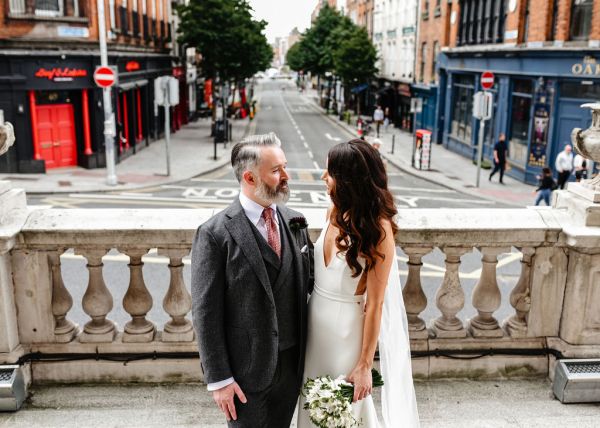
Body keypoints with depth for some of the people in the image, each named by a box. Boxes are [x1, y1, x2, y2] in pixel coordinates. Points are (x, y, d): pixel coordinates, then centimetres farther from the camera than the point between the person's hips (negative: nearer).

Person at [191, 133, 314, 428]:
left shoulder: (295, 222, 1)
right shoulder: (215, 234, -15)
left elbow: (308, 285, 9)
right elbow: (205, 313, -13)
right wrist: (219, 378, -12)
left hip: (292, 361, 5)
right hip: (247, 368, -5)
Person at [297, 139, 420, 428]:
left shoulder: (377, 228, -21)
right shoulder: (334, 212, -2)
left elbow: (375, 303, -18)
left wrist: (365, 366, -15)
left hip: (349, 331, -6)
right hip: (316, 327, 6)